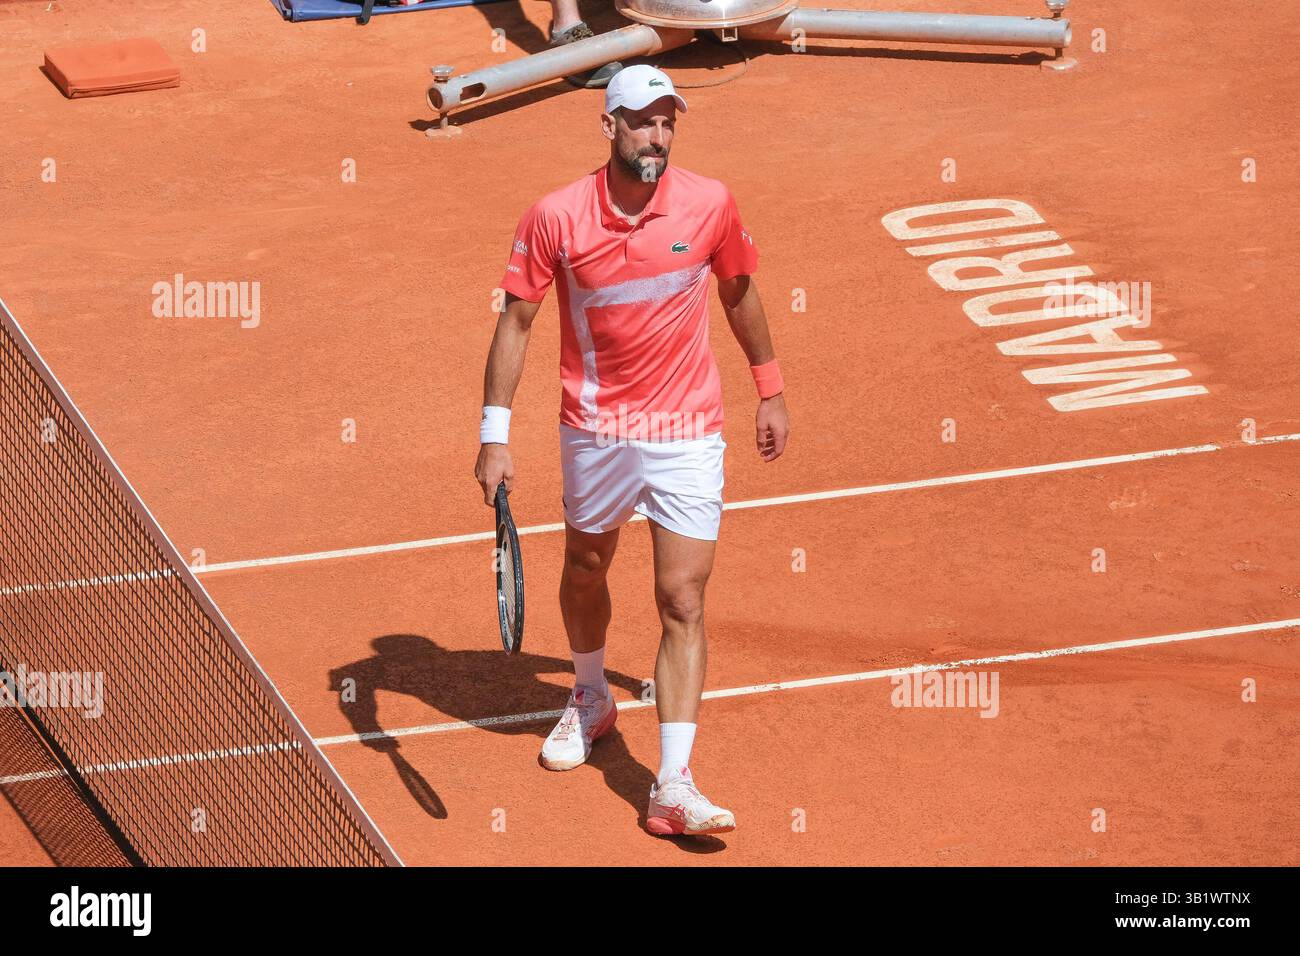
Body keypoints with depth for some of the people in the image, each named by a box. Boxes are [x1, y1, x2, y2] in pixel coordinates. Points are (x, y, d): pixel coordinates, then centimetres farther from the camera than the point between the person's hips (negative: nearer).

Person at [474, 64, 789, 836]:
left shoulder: (710, 204, -9)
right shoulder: (556, 217, -13)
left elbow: (740, 292, 8)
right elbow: (517, 321, -5)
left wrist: (772, 392, 14)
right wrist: (495, 436, -9)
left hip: (688, 434, -1)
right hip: (596, 431, 1)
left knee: (684, 603, -8)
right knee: (585, 570, 21)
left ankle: (673, 787, -8)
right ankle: (592, 700, 51)